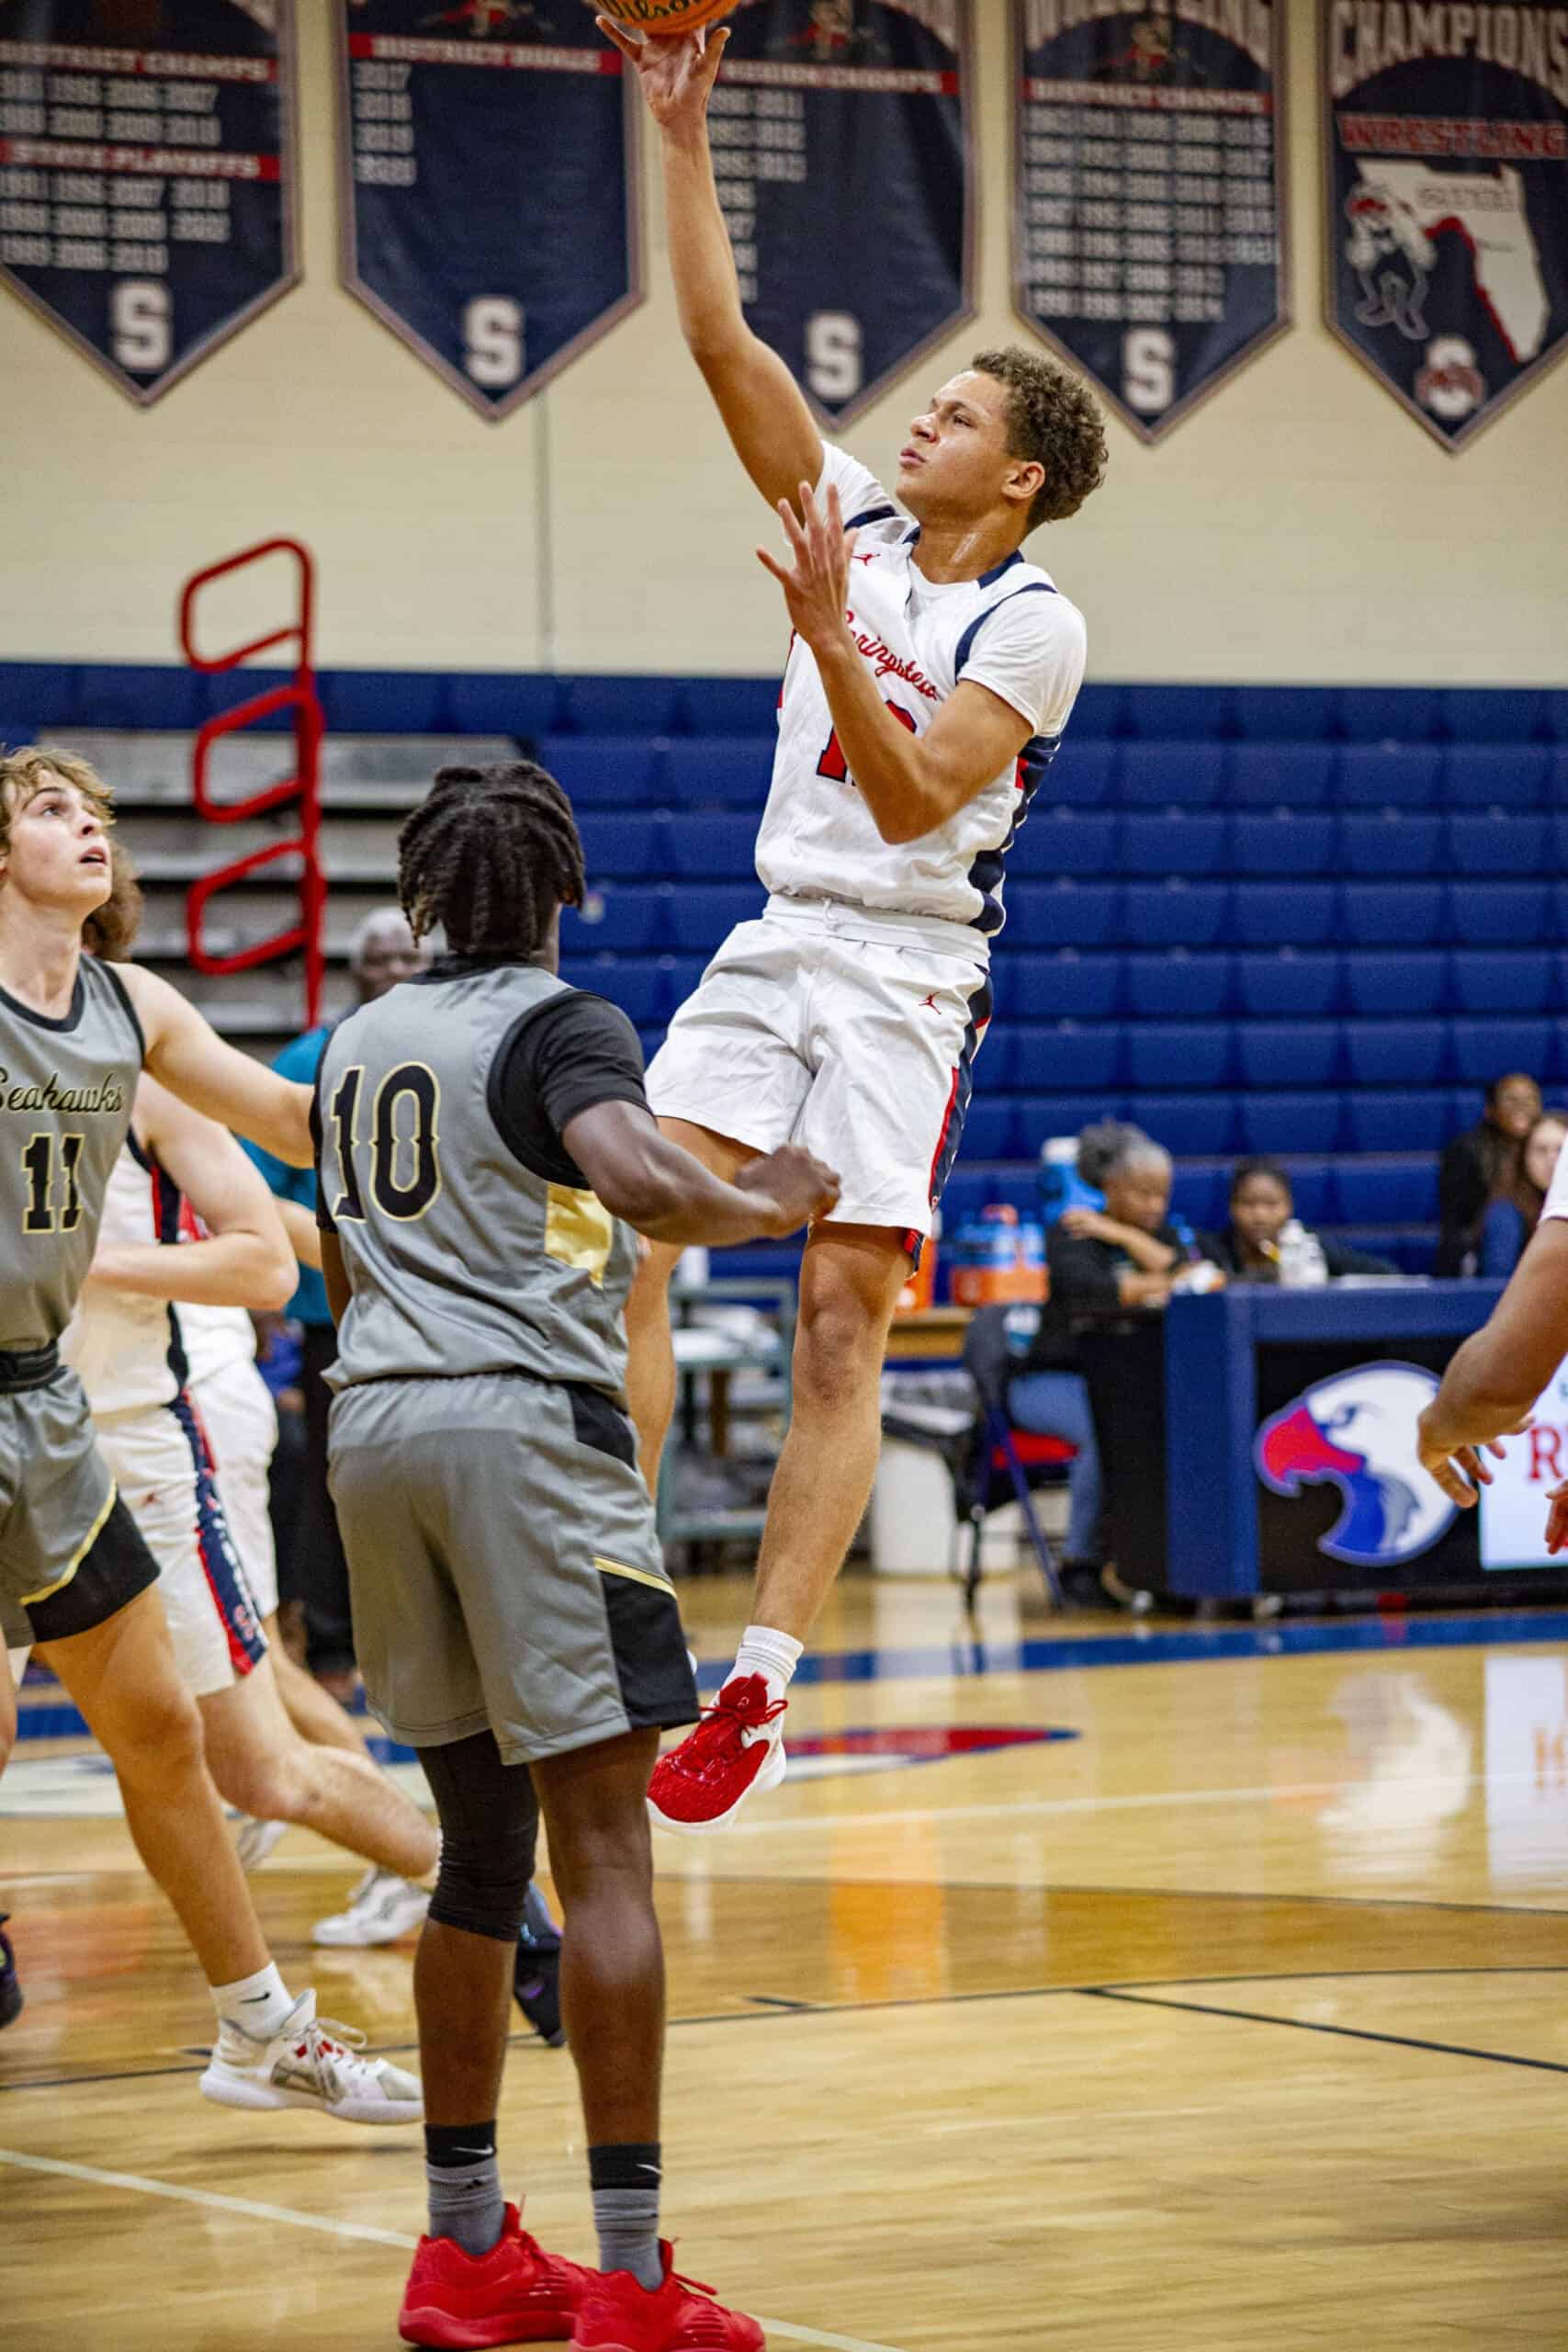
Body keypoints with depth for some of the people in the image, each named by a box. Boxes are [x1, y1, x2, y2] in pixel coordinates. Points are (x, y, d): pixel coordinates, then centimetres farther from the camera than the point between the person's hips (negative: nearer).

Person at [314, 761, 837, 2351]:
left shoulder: (355, 1046, 18)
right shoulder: (559, 1024, -4)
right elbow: (641, 1181, -23)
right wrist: (768, 1206, -6)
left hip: (371, 1427, 7)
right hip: (524, 1419, -7)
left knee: (481, 1848, 16)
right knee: (602, 1846, -6)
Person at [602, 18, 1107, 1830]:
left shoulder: (1034, 624, -7)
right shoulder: (855, 527, 8)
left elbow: (911, 800, -17)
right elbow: (720, 340, 4)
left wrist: (830, 637, -28)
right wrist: (680, 131, 0)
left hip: (906, 969, -5)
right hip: (778, 943, 5)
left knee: (844, 1313, -9)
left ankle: (761, 1689, -11)